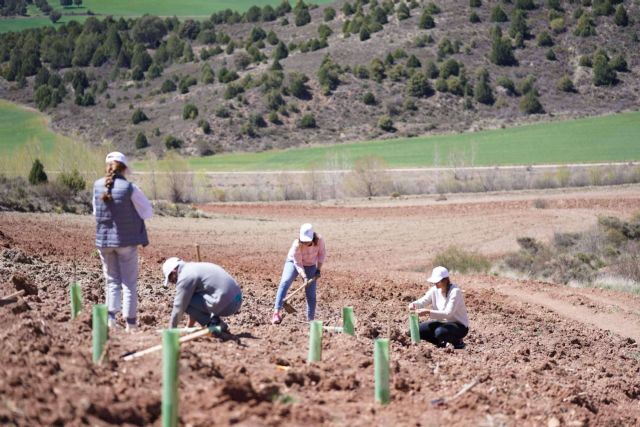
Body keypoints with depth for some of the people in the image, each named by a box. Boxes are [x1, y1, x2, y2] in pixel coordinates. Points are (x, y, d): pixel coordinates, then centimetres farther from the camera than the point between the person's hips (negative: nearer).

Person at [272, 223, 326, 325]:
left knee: (311, 294, -2)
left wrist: (318, 269, -11)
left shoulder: (319, 240, -26)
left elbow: (322, 253, -7)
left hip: (310, 266, 3)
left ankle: (311, 319, 8)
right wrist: (304, 277, -38)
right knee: (285, 282, -27)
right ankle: (277, 312, -33)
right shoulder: (296, 245, -34)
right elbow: (298, 263, -27)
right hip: (294, 262, -3)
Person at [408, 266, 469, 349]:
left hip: (459, 326, -7)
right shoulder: (435, 290, -3)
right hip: (442, 322, 7)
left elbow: (448, 313, -31)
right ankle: (442, 343, 11)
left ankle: (458, 342, -5)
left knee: (440, 332, -36)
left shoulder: (455, 291, -23)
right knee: (419, 329, -9)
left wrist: (428, 312, -40)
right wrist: (413, 305, -31)